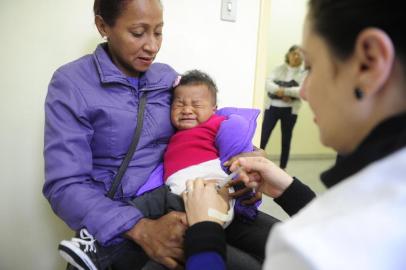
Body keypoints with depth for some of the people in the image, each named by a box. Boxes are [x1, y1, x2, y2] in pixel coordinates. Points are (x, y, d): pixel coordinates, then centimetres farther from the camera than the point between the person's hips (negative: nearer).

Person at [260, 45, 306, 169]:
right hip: (272, 107, 0)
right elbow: (268, 83, -7)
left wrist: (284, 91, -23)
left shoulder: (303, 73, 3)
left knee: (286, 140, 8)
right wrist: (279, 91, -23)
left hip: (290, 110, 0)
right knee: (263, 138, -3)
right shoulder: (278, 69, 7)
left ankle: (282, 168, 21)